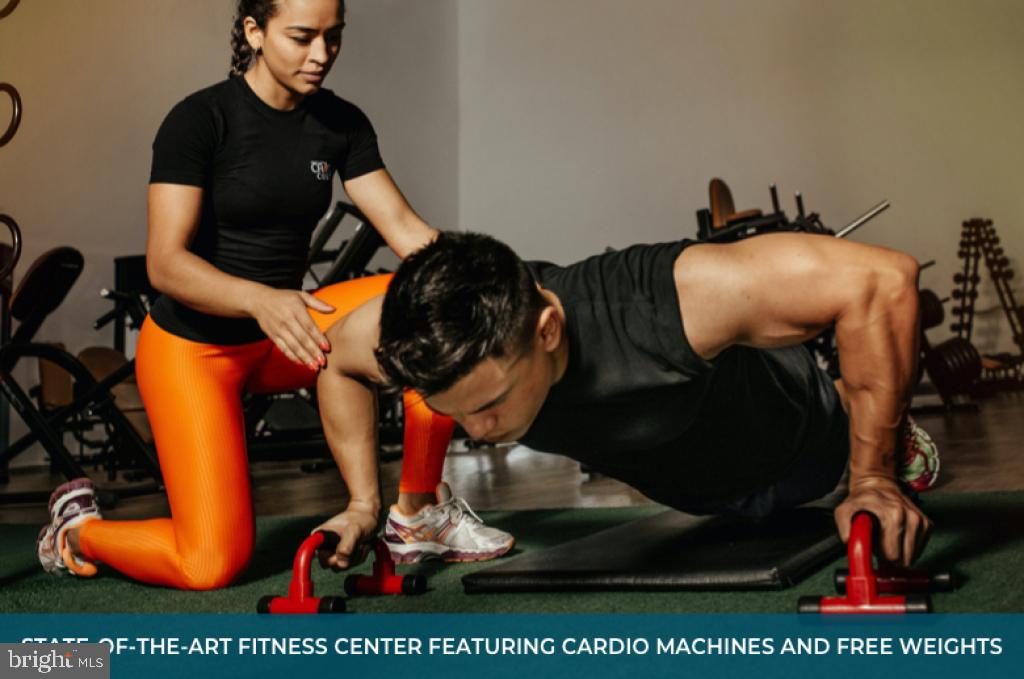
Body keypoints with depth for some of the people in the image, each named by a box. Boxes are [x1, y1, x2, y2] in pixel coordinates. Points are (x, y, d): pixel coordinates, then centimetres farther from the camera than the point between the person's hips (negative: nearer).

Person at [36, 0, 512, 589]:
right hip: (192, 345, -5)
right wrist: (261, 299, -43)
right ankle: (77, 526, 17)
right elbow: (165, 263, -25)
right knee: (214, 563, -14)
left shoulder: (342, 124, -1)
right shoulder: (200, 120, -18)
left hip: (281, 333, 5)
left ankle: (420, 513, -5)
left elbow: (404, 227, -8)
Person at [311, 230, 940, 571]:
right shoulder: (426, 334, -36)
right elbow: (337, 361, -12)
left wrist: (872, 479, -39)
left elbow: (881, 278, -44)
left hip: (794, 447, -4)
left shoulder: (672, 302, -50)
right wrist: (364, 502, -15)